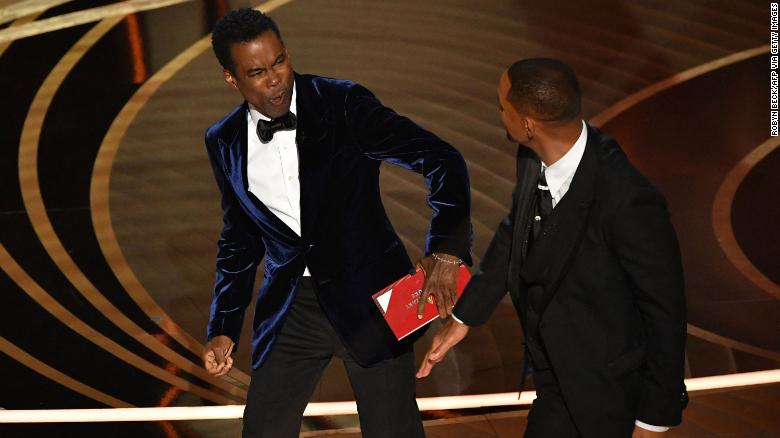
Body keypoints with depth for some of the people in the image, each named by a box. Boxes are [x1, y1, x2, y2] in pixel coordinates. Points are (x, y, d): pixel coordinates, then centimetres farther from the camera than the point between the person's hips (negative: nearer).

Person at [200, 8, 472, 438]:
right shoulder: (225, 143, 2)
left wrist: (445, 251, -27)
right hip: (290, 306, 4)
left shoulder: (344, 104, -12)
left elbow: (443, 162, -14)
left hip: (366, 294, -3)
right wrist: (223, 329, 8)